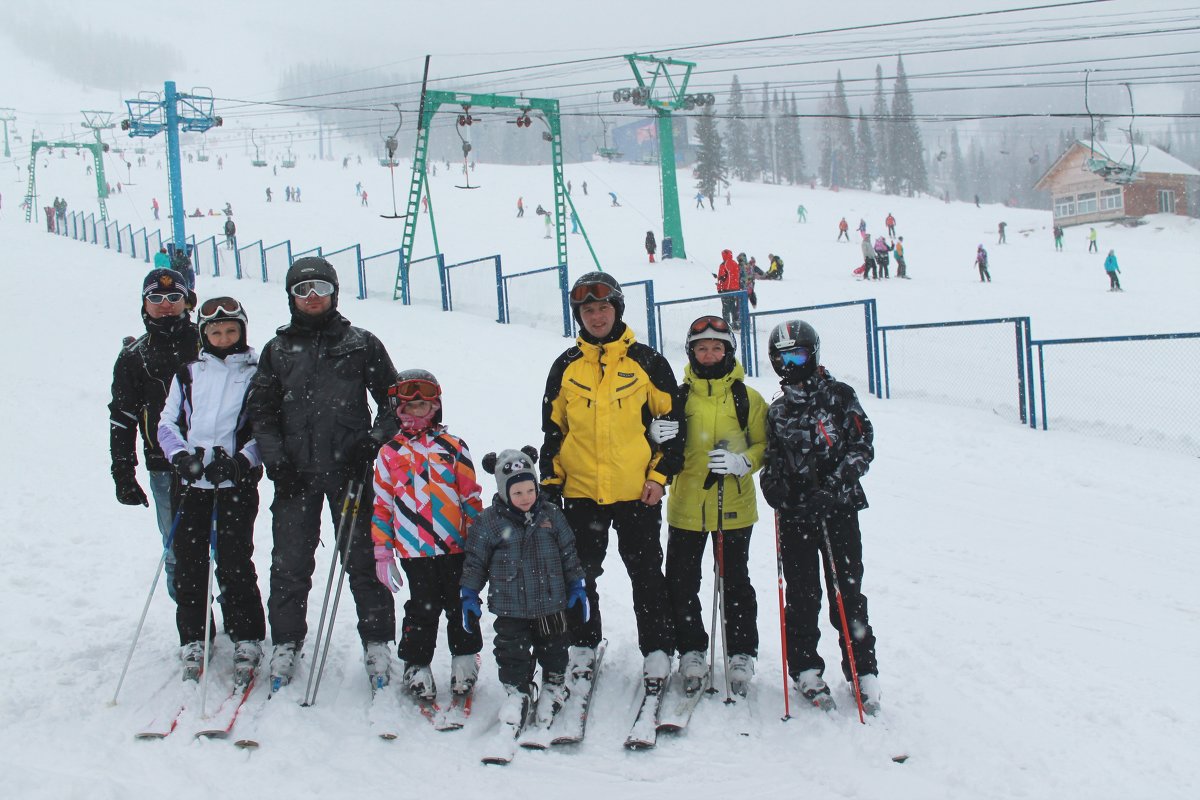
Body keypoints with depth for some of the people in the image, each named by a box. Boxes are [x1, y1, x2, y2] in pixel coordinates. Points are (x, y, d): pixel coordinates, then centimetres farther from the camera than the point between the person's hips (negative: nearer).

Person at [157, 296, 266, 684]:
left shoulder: (257, 373, 3)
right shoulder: (188, 374, 11)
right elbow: (167, 423, 11)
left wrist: (241, 461, -14)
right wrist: (181, 455, -7)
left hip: (238, 481, -3)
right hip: (192, 480, 3)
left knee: (234, 560, -5)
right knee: (189, 560, 3)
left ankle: (247, 641, 6)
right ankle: (192, 640, 14)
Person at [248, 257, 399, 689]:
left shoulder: (361, 344, 6)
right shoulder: (277, 350, 12)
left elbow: (393, 400, 8)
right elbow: (261, 410, 13)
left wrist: (374, 442, -6)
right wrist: (275, 458, -1)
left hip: (350, 470, -2)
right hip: (295, 474, 2)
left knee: (363, 558, 2)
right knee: (290, 564, 4)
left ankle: (377, 644, 12)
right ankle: (286, 643, 17)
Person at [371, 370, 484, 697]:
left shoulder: (453, 447, 5)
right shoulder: (389, 453, 6)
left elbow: (471, 496, 7)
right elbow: (381, 505, 8)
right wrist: (382, 552, 4)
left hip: (456, 547, 0)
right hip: (414, 549, 0)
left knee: (460, 606, 8)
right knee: (422, 609, 3)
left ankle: (464, 660, 22)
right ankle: (416, 667, 16)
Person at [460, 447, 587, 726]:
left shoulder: (551, 515, -3)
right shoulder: (489, 522, -9)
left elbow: (569, 553, 7)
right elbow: (475, 561, -1)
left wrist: (577, 587, 7)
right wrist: (469, 597, -1)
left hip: (550, 602, 2)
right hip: (510, 607, -2)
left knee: (553, 647, 14)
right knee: (511, 649, 4)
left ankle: (554, 686, 35)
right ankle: (517, 691, 24)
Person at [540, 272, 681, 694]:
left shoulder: (646, 361, 0)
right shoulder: (566, 367, 7)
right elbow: (552, 429, 12)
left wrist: (660, 474, -5)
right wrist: (550, 483, 6)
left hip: (638, 491, -2)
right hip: (580, 491, 3)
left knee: (646, 575, 4)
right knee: (580, 573, 10)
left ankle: (658, 651, 13)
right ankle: (583, 645, 24)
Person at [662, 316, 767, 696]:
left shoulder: (747, 398, 1)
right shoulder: (679, 397, 6)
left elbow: (764, 445, 0)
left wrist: (742, 461, -19)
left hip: (734, 507, -2)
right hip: (686, 505, 2)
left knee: (736, 583, 6)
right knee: (681, 582, 4)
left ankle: (742, 654, 18)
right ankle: (691, 652, 18)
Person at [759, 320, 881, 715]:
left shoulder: (838, 396, 2)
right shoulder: (777, 411, 14)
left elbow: (863, 445, -4)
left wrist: (835, 484, -17)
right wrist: (773, 484, -4)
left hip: (839, 508, -3)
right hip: (795, 513, 3)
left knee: (847, 592, -1)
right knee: (802, 596, 4)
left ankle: (863, 670, 7)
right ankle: (806, 669, 13)